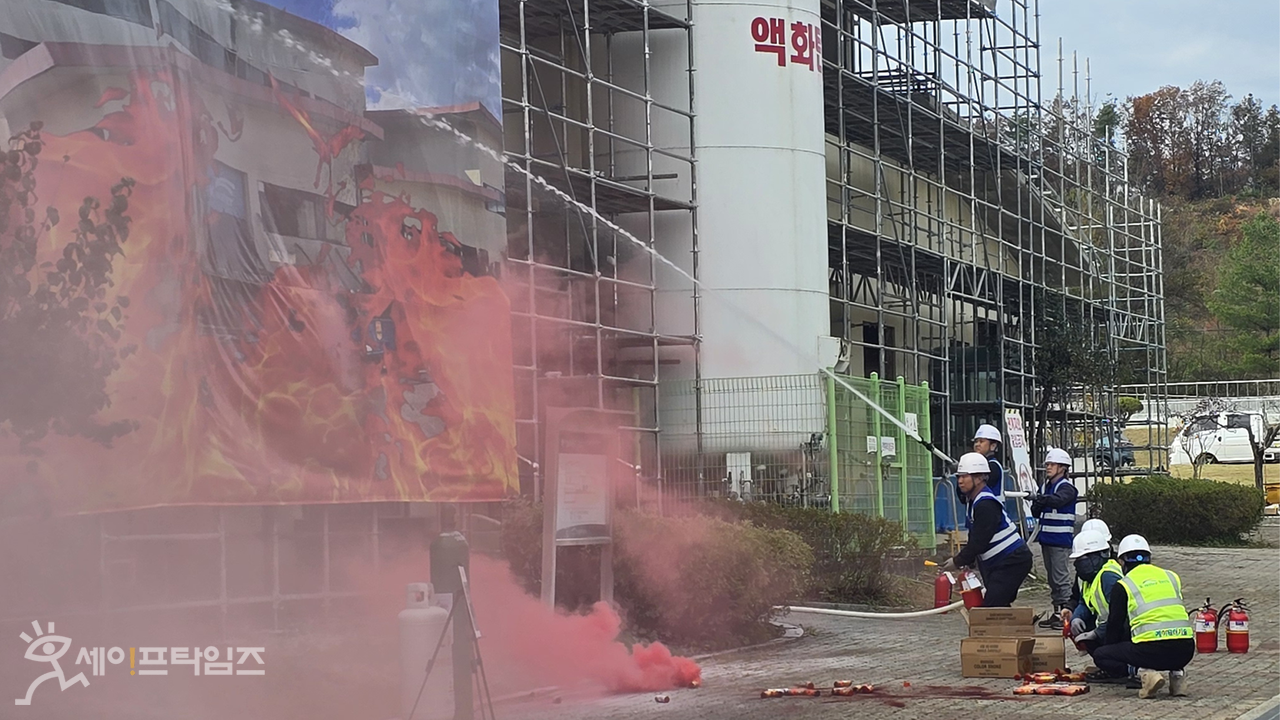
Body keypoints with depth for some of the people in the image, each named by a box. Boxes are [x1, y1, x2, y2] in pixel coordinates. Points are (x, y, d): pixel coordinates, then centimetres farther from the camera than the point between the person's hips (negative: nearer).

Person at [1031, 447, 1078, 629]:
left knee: (1061, 577, -9)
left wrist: (1042, 499, -47)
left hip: (1061, 539, -8)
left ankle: (1066, 613, -8)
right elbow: (1035, 512, 12)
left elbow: (1058, 499, -30)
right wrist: (1037, 505, -11)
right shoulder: (1045, 486, 15)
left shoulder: (1067, 487, -8)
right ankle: (1057, 612, 18)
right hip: (1046, 538, 8)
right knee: (1052, 578, 12)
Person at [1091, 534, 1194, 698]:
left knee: (1100, 656, 15)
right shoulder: (1172, 576, 20)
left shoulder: (1122, 586, 8)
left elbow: (1115, 625, 15)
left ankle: (1145, 673, -8)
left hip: (1151, 650, -5)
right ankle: (1177, 672, 10)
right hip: (1185, 651, 5)